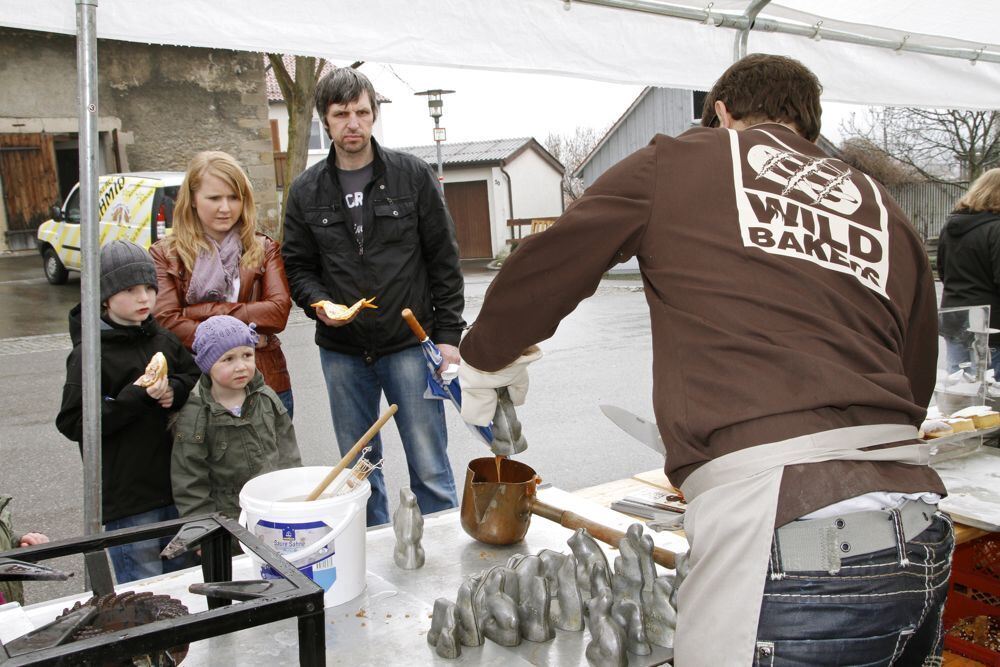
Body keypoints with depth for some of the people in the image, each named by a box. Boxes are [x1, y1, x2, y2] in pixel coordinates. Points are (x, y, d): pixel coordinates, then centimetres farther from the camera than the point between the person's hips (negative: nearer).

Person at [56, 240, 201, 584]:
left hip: (175, 488, 6)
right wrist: (136, 397, -23)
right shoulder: (90, 354, -12)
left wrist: (175, 390, -6)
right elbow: (72, 423, -15)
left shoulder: (163, 340, 6)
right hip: (126, 496, -6)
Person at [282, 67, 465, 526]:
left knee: (430, 470, 1)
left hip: (409, 346, -2)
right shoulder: (306, 191, 5)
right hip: (341, 353, 3)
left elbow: (444, 260, 0)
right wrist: (319, 303, -12)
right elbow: (297, 266, 10)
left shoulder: (411, 175, -1)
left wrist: (447, 334, -4)